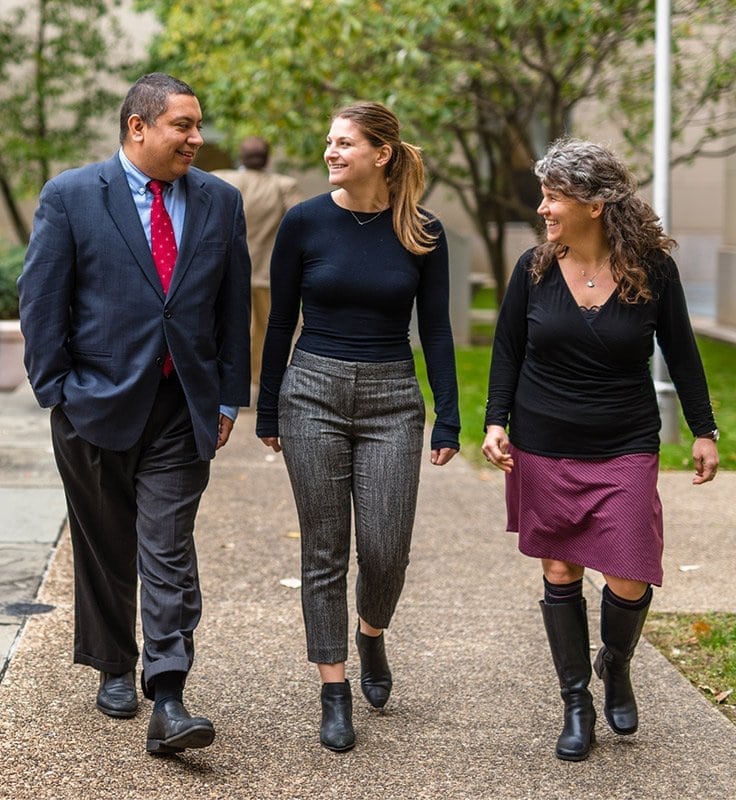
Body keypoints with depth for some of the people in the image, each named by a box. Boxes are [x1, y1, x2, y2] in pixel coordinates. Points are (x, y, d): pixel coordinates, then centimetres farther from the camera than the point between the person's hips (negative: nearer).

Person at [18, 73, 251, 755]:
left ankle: (167, 702, -8)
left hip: (183, 410, 1)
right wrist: (56, 390, -7)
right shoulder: (69, 197, -3)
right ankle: (115, 670, 31)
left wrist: (228, 397, 7)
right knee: (105, 549, 13)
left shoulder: (220, 202, 6)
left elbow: (233, 305, 9)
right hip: (98, 403, -1)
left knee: (170, 553, -6)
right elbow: (40, 300, -3)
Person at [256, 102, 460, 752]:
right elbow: (281, 322, 5)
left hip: (391, 401, 0)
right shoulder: (305, 223, -1)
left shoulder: (423, 233, 0)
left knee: (386, 551, -3)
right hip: (313, 395, 0)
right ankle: (335, 694, 12)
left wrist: (448, 421, 0)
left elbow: (436, 329, 4)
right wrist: (267, 413, 7)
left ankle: (371, 636, 31)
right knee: (324, 552, 2)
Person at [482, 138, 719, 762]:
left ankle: (616, 666, 27)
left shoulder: (652, 268, -6)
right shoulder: (535, 268, -2)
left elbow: (681, 353, 4)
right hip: (544, 451, 2)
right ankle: (577, 704, 21)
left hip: (625, 452, -1)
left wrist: (704, 431, 6)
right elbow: (507, 352, 7)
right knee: (560, 574, 6)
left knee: (630, 583, -6)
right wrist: (496, 421, -3)